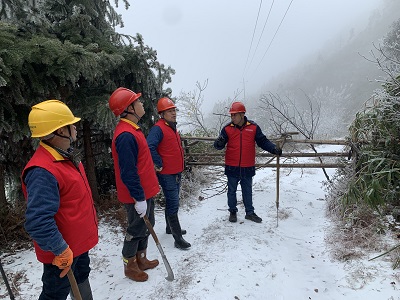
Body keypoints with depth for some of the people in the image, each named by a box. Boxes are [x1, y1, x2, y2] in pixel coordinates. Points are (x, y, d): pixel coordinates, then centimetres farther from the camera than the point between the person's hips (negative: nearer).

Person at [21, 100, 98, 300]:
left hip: (79, 242, 9)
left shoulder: (65, 157, 1)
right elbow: (38, 222, -34)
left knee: (81, 277, 28)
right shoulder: (42, 171, -31)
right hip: (63, 252, -9)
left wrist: (87, 227, 20)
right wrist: (61, 250, -25)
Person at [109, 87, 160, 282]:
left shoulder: (132, 130, 9)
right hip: (137, 195, -10)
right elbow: (128, 172, -26)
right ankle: (130, 266, 30)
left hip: (145, 191, 10)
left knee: (146, 225, 21)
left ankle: (141, 259, 40)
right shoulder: (126, 135, -25)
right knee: (136, 229, 8)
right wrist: (139, 198, -21)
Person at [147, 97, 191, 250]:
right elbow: (150, 147, -32)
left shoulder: (172, 127, 13)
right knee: (173, 204, -5)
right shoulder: (158, 128, -17)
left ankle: (170, 227, 38)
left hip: (177, 172, 9)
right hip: (166, 174, -9)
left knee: (172, 202, 21)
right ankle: (178, 239, 3)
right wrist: (159, 164, -23)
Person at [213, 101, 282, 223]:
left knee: (247, 191, 15)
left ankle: (250, 212, 30)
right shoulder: (227, 128, -4)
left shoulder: (253, 127, -2)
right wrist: (219, 143, -29)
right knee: (232, 190, 13)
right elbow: (219, 145, -5)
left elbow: (263, 141, 1)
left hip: (247, 167, 1)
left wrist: (274, 149, -13)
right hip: (232, 167, 0)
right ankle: (232, 211, 31)